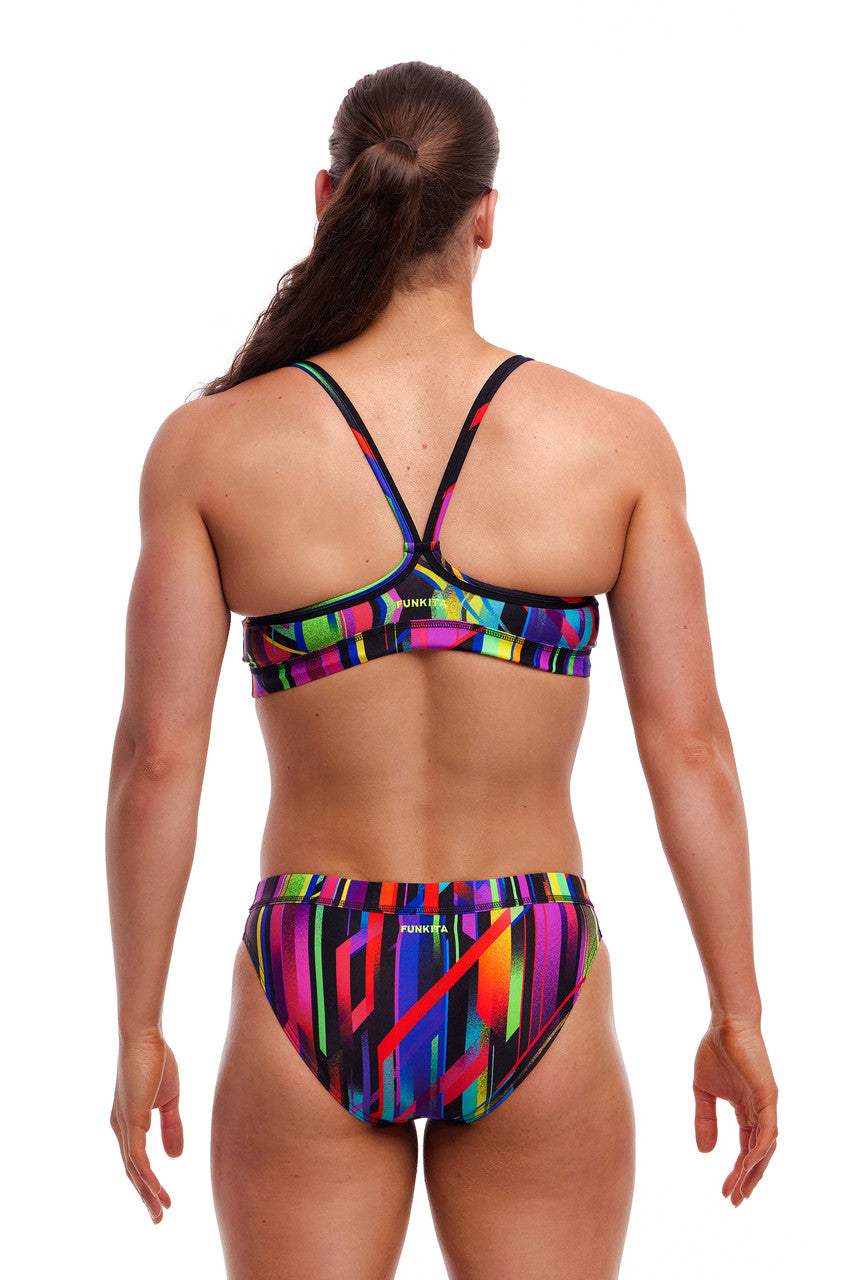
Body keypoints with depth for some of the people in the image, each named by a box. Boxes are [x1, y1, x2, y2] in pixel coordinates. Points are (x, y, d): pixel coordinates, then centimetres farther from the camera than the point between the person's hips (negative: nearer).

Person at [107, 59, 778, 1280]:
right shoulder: (617, 438, -6)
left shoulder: (210, 445, -7)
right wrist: (739, 1016, 3)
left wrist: (138, 1029, 3)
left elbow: (156, 757, -7)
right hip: (530, 998, 0)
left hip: (314, 997, 0)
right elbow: (689, 744, -6)